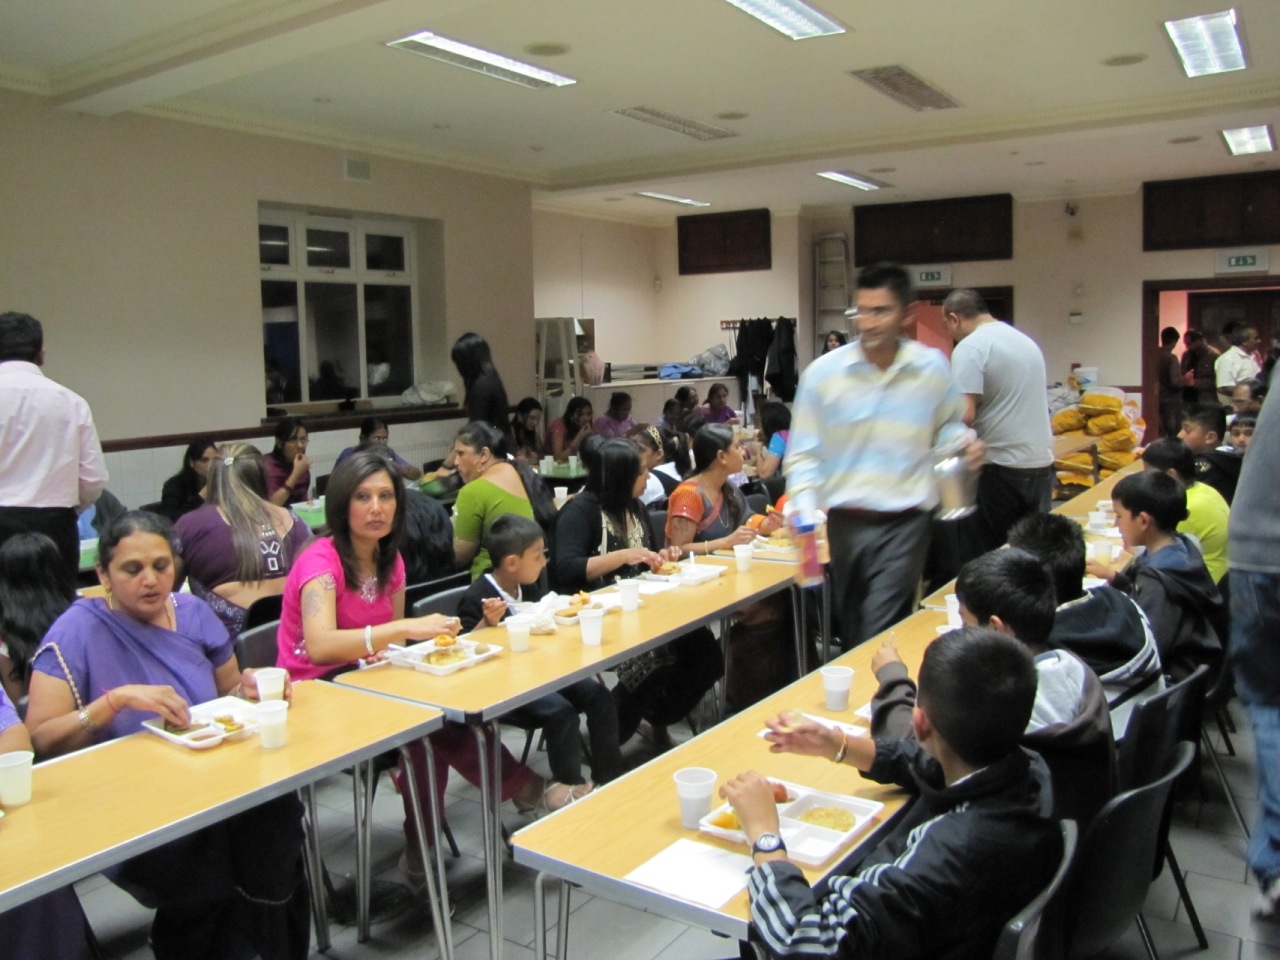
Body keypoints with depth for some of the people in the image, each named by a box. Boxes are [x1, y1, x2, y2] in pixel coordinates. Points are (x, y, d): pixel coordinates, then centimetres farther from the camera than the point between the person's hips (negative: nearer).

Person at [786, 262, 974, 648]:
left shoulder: (932, 369, 0)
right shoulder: (823, 372, -3)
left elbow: (948, 426, 17)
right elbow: (804, 453, -1)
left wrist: (963, 441, -6)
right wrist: (805, 507, -16)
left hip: (905, 521, -1)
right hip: (844, 520, 2)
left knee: (879, 635, -9)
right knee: (850, 630, 16)